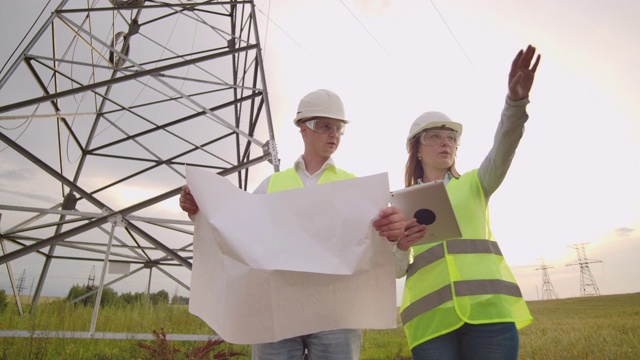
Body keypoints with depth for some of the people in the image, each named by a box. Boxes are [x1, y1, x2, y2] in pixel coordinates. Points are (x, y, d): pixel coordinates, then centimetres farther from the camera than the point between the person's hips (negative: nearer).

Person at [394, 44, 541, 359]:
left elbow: (501, 154, -4)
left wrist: (516, 99, -22)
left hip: (489, 307, 1)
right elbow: (397, 268, 9)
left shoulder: (474, 184, 17)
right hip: (431, 317, 0)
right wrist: (399, 246, -14)